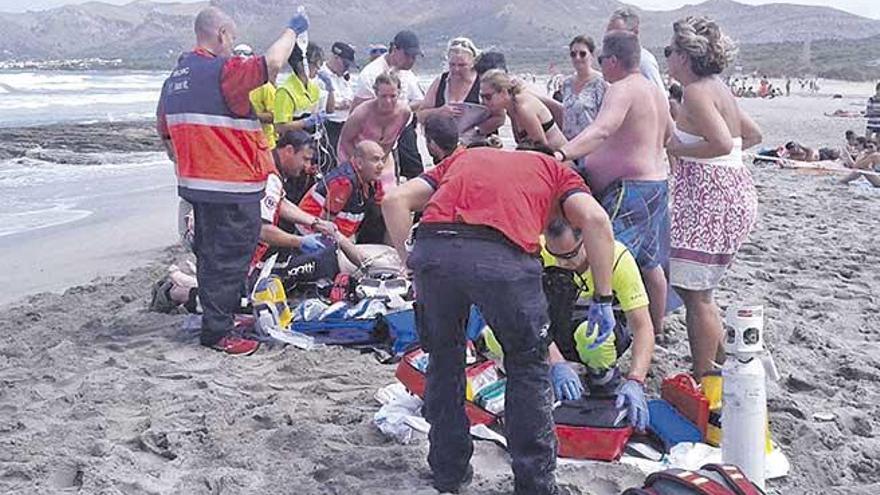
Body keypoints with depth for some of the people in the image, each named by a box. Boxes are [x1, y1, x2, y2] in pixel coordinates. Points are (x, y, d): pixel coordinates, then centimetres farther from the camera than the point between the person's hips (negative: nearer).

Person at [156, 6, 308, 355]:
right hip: (232, 187, -10)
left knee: (210, 254, 21)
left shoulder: (176, 77, 13)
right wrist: (292, 30, -12)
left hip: (196, 183, 10)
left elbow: (163, 130, 20)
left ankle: (222, 314, 36)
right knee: (229, 259, -1)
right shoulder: (222, 71, -16)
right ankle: (217, 332, 6)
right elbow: (272, 63, -29)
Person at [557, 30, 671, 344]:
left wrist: (561, 155, -47)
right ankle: (656, 330, 32)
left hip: (629, 190, -11)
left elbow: (601, 130, -35)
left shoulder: (622, 89, -17)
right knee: (649, 262, 20)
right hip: (655, 184, 11)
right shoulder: (653, 91, 15)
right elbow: (669, 134, 29)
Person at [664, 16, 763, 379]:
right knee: (691, 286, 17)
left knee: (696, 294, -4)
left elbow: (722, 143, -26)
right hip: (728, 189, 10)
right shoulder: (716, 87, 15)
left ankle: (702, 383, 4)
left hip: (712, 196, -10)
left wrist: (677, 149, -13)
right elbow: (753, 135, 23)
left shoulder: (696, 91, -14)